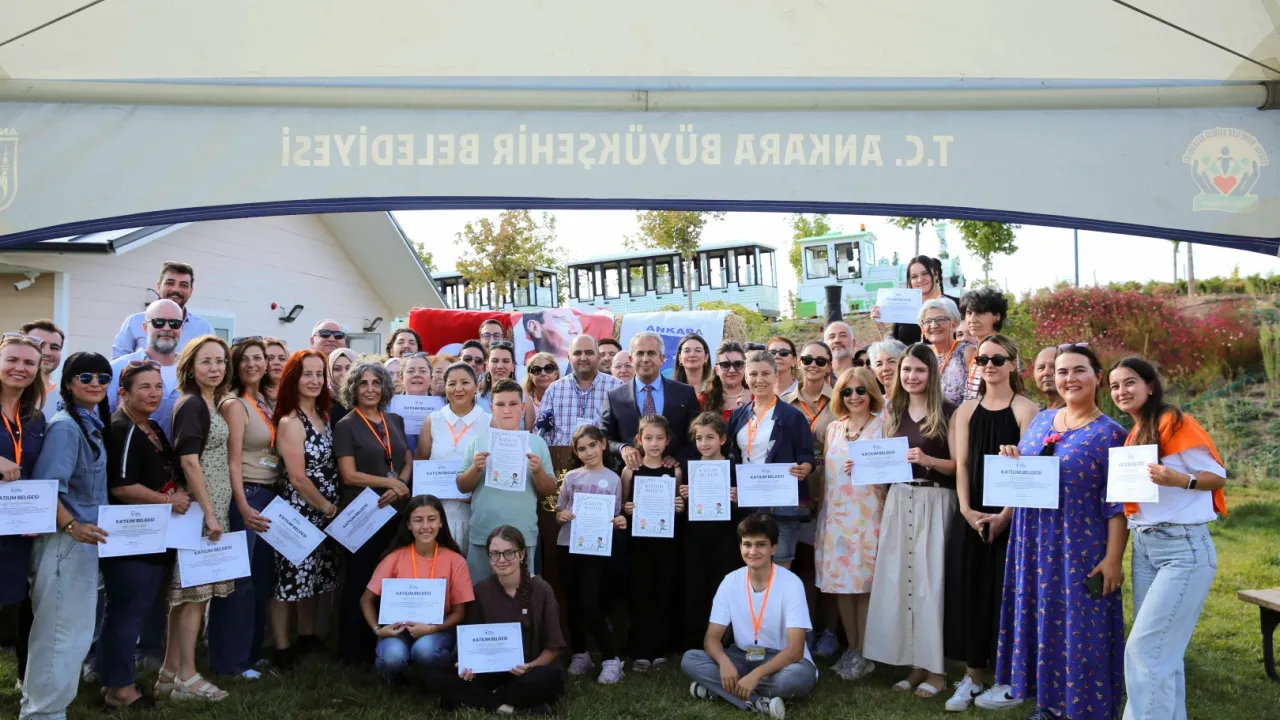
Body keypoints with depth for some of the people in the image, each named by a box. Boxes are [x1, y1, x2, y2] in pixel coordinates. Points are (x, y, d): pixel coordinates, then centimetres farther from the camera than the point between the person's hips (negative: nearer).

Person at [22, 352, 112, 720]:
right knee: (62, 632, -2)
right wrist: (71, 526, -32)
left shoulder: (92, 424, 11)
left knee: (75, 631, 19)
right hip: (64, 542, -9)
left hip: (82, 541, 10)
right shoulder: (65, 426, -16)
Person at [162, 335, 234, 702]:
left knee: (187, 590, 12)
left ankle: (170, 672, 19)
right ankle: (186, 677, 5)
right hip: (197, 507, -9)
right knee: (196, 589, -4)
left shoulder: (212, 404, 14)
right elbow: (189, 462, -18)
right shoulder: (191, 405, -12)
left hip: (211, 506, 9)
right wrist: (210, 513, -18)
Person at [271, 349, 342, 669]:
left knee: (315, 577, 16)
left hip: (325, 512, 8)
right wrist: (327, 507, -10)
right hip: (298, 511, -8)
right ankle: (282, 649, 9)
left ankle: (307, 637, 29)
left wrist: (332, 507, 4)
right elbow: (298, 478, -17)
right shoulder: (290, 422, -14)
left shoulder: (324, 417, 9)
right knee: (291, 578, -1)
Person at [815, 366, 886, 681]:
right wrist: (821, 507, 13)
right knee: (840, 581, 6)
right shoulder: (833, 428, 13)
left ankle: (863, 652, 6)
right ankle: (851, 647, 18)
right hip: (835, 514, 4)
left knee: (865, 582, -3)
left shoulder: (882, 426, 0)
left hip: (868, 514, -4)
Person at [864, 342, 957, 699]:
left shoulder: (947, 412, -3)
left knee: (930, 579, -3)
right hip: (899, 500, 5)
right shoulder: (893, 411, 13)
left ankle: (936, 667, 8)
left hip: (935, 501, -5)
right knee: (900, 578, 4)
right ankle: (915, 663, 15)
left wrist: (927, 460, -22)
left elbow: (958, 465, -6)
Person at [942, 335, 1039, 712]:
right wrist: (966, 509, -8)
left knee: (1005, 591, -1)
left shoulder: (1024, 409, -3)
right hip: (971, 514, 4)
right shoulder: (966, 410, 11)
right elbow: (961, 464, 5)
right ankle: (972, 676, 14)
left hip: (1011, 515, -4)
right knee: (968, 591, 4)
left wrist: (1005, 515, -16)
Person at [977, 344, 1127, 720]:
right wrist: (1012, 461, -4)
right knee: (1038, 617, 14)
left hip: (1078, 548, -6)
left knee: (1077, 625, 2)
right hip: (1034, 543, 6)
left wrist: (1113, 558, -17)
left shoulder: (1109, 433, -8)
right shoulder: (1041, 420, 9)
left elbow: (1117, 505, -12)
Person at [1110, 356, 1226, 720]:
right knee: (1161, 650, 11)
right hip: (1144, 548, 8)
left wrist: (1177, 479, -27)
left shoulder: (1174, 422, -10)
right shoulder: (1134, 434, 13)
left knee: (1144, 648, -10)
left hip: (1183, 549, -8)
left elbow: (1217, 476, -10)